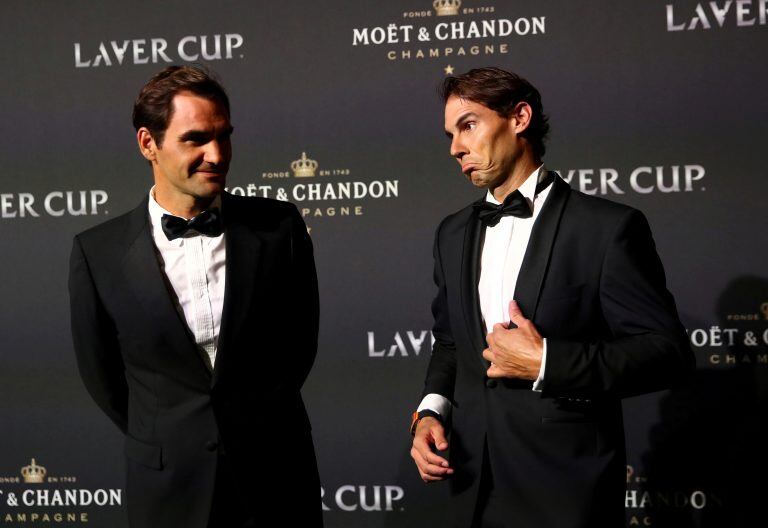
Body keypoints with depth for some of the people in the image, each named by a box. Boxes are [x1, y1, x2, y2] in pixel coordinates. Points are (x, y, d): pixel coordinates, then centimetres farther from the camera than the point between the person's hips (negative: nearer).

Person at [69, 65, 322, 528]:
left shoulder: (279, 226, -6)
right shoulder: (97, 252, -7)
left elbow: (300, 344, 4)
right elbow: (102, 375, 3)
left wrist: (258, 432, 7)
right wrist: (167, 445, 9)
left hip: (277, 482, 1)